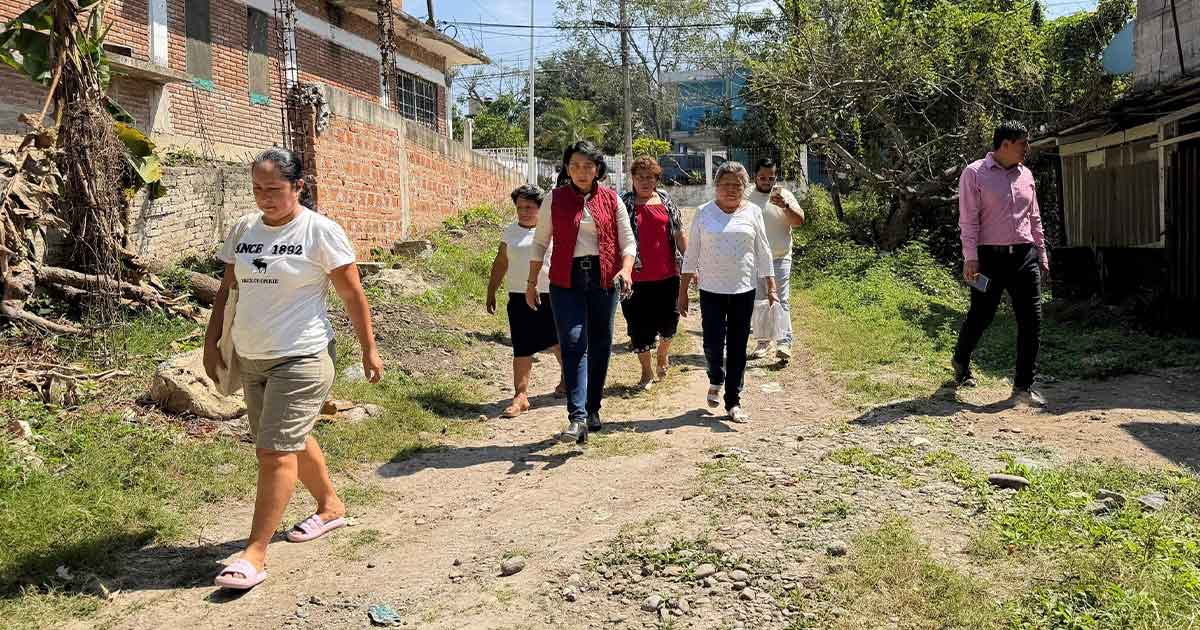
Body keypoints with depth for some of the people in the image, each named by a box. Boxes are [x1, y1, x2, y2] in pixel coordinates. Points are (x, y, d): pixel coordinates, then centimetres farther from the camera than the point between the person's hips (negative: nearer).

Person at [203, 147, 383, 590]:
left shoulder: (320, 231, -10)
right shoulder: (243, 229, 7)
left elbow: (352, 294, -6)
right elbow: (227, 289, 15)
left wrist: (369, 350, -4)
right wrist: (212, 342, 11)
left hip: (301, 358, -7)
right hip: (251, 359, 7)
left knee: (275, 451, -8)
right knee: (292, 440, 18)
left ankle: (255, 554, -2)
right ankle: (331, 506, 38)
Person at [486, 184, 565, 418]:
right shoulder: (510, 231, 10)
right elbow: (500, 263, 16)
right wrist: (491, 292, 14)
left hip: (551, 295, -2)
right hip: (520, 298, 2)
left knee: (558, 342, 13)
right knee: (521, 348, -2)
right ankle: (520, 396, 1)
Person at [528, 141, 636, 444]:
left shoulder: (611, 199, 6)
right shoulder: (555, 199, 4)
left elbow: (628, 241, 5)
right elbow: (540, 242, 9)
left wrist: (625, 270, -13)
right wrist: (532, 282, 7)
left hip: (604, 278, 2)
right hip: (567, 279, -2)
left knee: (600, 345, 8)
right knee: (573, 342, -13)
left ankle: (592, 409, 23)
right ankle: (577, 417, -17)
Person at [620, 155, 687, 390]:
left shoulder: (666, 201, 8)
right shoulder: (624, 204, 0)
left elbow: (680, 234, 12)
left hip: (667, 275, 2)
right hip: (638, 278, -2)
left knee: (669, 321, 7)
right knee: (639, 326, 4)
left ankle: (663, 354, 38)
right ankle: (647, 372, 21)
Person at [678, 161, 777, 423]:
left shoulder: (752, 212, 4)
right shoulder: (704, 213, 1)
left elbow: (763, 252, 8)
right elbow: (691, 254, 4)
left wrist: (771, 287, 3)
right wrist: (683, 291, 1)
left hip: (744, 290, 1)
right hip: (711, 290, -1)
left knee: (738, 347, 5)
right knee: (713, 343, -7)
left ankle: (733, 401, 16)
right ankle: (716, 380, 26)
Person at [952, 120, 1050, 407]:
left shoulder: (1025, 175, 14)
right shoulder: (975, 173, -4)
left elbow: (1034, 218, 19)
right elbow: (968, 219, -9)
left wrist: (1042, 254, 17)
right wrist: (970, 258, -15)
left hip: (1024, 256, 5)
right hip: (990, 257, -5)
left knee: (1031, 321, -1)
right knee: (980, 316, 4)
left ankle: (1023, 385, 7)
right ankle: (961, 362, 33)